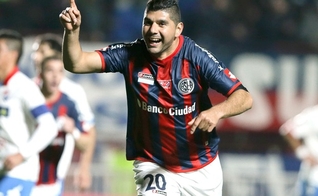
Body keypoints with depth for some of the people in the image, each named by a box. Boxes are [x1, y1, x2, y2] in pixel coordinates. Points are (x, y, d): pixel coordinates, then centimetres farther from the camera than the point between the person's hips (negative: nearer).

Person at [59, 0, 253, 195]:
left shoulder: (196, 58, -18)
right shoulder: (130, 55, -12)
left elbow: (244, 98, -22)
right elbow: (75, 63, -19)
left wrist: (216, 112, -42)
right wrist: (72, 30, -38)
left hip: (202, 167, 0)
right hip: (152, 164, 0)